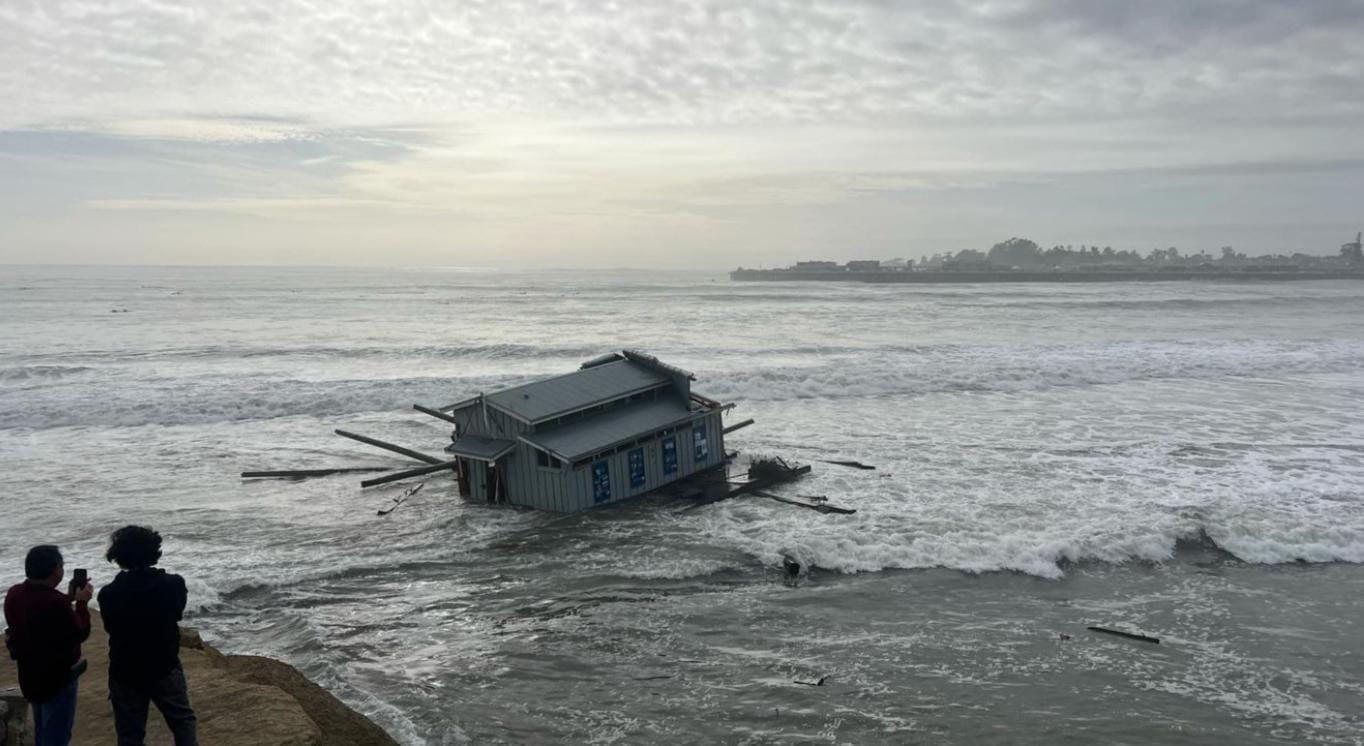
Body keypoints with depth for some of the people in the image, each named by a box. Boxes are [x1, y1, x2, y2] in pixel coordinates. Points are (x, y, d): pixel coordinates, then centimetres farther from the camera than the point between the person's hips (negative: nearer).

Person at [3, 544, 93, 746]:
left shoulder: (15, 594, -3)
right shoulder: (54, 602, -31)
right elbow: (79, 634, -19)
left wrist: (68, 599, 5)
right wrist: (81, 603, -9)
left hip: (30, 674, 9)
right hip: (58, 676, -9)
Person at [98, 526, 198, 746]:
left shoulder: (108, 594, -14)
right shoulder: (173, 584, -14)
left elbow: (110, 627, 5)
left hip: (124, 672, 0)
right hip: (165, 668, 0)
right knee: (183, 720, 15)